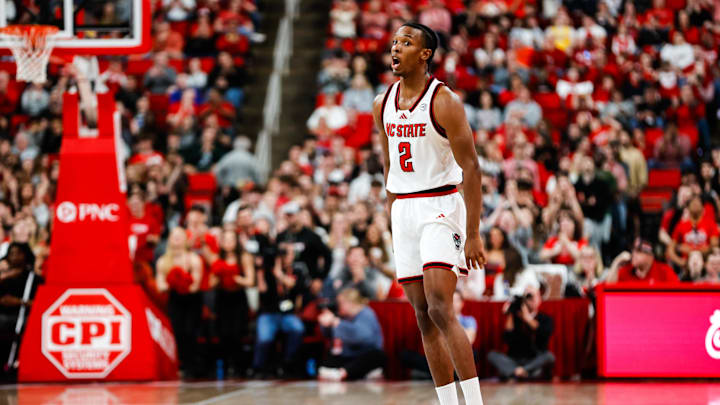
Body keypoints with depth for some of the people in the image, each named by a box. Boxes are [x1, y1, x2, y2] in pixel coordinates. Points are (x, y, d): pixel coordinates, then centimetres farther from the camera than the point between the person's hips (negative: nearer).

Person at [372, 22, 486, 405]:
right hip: (404, 211, 7)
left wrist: (473, 235, -17)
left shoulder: (444, 101, -11)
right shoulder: (383, 105, 9)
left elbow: (471, 169, -13)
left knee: (440, 310, -18)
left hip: (440, 207, -7)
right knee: (424, 317, 6)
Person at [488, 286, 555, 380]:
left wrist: (528, 318, -12)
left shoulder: (545, 319, 8)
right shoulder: (515, 318, 9)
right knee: (492, 355, -21)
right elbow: (507, 340, -5)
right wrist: (509, 316, -5)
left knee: (549, 356, -31)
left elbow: (545, 334, -15)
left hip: (535, 362, -1)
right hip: (514, 361, 1)